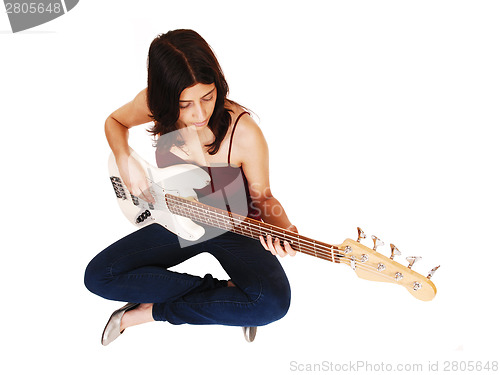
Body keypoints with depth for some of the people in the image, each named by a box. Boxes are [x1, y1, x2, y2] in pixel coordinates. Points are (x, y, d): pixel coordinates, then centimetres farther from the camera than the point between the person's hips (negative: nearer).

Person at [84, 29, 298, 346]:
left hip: (234, 228, -3)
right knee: (98, 276, -9)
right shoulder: (154, 104, -17)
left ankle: (153, 310, -9)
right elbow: (115, 121, 6)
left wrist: (284, 228, -33)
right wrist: (125, 161, -13)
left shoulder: (244, 133, -28)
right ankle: (220, 293, -9)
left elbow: (261, 195, -13)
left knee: (274, 301, -29)